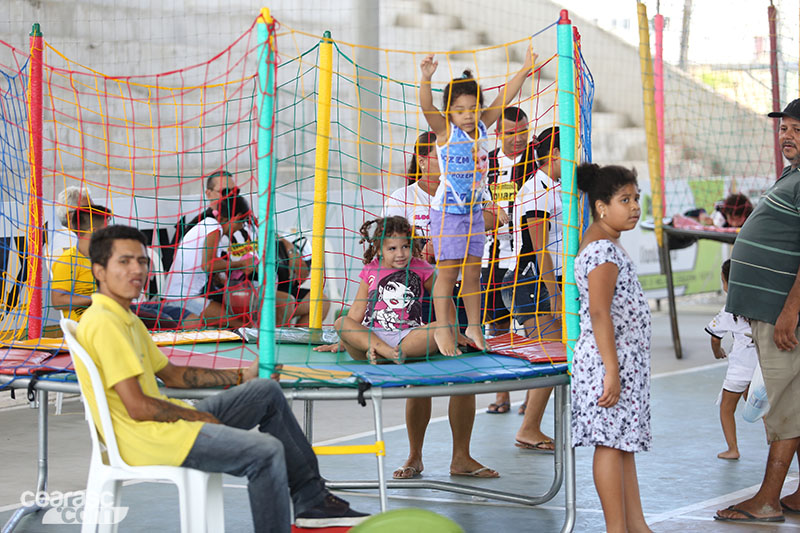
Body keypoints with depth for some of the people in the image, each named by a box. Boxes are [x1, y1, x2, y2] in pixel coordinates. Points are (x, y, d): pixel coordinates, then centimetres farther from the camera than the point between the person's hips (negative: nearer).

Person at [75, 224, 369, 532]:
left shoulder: (126, 319, 16)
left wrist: (240, 377, 19)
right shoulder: (104, 323, -18)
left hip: (162, 423, 11)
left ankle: (312, 501, 21)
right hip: (147, 439, -11)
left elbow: (170, 374, 24)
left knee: (267, 393, 17)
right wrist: (197, 416, -8)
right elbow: (137, 407, -22)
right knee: (267, 451, -21)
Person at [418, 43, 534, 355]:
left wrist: (525, 70, -2)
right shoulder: (445, 131, -13)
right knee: (448, 270, -4)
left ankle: (474, 326, 20)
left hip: (474, 210, 5)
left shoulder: (482, 126, 2)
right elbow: (426, 107, -29)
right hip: (447, 211, -5)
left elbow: (504, 98, 3)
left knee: (473, 271, 10)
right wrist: (427, 78, -44)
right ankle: (443, 328, 4)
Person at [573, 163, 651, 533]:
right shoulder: (604, 251, -18)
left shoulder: (600, 243, 16)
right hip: (609, 361, -11)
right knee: (611, 443, -5)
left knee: (624, 443, 13)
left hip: (625, 361, 11)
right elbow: (599, 312, -25)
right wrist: (612, 371, -27)